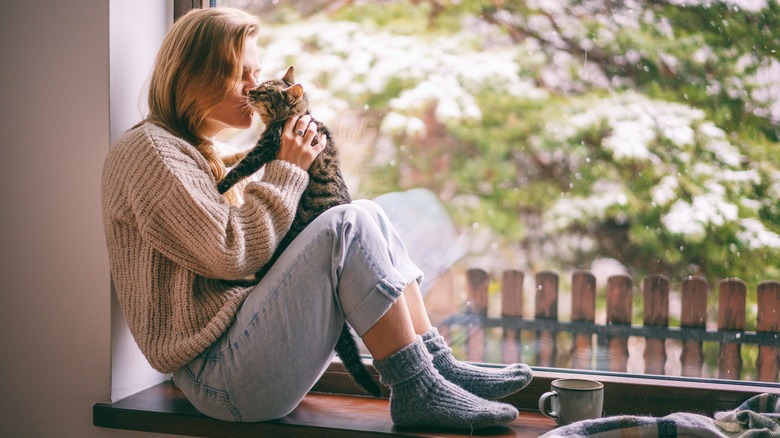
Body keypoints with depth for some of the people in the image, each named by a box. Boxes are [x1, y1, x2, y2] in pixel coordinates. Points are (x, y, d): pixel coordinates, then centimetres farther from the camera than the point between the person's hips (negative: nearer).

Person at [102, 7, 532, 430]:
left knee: (368, 219, 3)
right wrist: (286, 170, -6)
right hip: (219, 373, -10)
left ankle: (439, 365, -6)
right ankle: (417, 391, -19)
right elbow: (230, 254, -16)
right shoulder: (147, 149, -8)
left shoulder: (195, 152, 24)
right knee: (348, 227, -23)